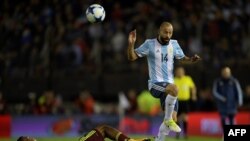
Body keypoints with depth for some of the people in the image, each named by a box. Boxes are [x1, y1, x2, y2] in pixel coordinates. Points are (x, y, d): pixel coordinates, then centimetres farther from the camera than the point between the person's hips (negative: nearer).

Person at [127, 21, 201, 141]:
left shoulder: (174, 44, 7)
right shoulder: (150, 44, -6)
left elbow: (182, 58, 21)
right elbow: (132, 57, -5)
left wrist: (192, 59, -1)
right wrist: (131, 44, -24)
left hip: (168, 84, 6)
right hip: (155, 84, -6)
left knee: (170, 118, 3)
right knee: (173, 89, -37)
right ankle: (168, 119, -21)